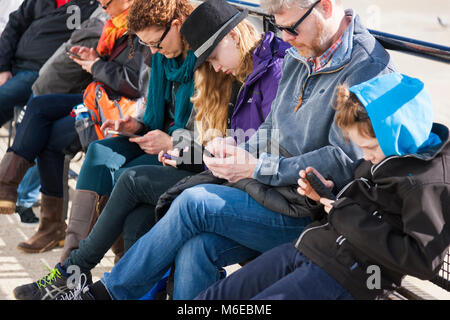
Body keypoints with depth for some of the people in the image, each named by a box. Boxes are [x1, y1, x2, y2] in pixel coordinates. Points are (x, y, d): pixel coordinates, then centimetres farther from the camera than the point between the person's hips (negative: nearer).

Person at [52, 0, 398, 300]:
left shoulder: (369, 70, -14)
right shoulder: (299, 57, 14)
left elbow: (344, 162, -20)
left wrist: (257, 168, -17)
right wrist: (236, 150, -1)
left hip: (316, 216, -8)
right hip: (280, 196, 8)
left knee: (195, 203, -17)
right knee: (195, 248, -18)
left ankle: (109, 291, -1)